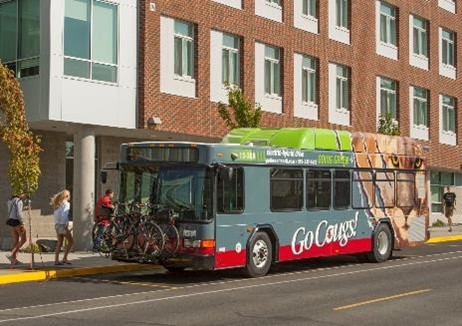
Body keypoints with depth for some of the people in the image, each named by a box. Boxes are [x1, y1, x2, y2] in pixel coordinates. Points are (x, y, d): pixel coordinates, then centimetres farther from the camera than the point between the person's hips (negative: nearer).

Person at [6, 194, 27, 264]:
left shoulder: (10, 201, 13)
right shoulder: (19, 201, -12)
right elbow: (19, 213, -20)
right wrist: (22, 224, -17)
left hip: (11, 221, 8)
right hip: (17, 221, -8)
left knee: (16, 240, 11)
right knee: (23, 239, 1)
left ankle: (14, 259, 10)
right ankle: (11, 254, -8)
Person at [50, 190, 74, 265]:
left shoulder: (57, 203, 15)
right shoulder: (66, 204, -9)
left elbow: (55, 214, 12)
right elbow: (64, 214, -19)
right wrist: (65, 225, -20)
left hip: (57, 225, 8)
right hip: (63, 225, -8)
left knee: (59, 243, 11)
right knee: (71, 241, 2)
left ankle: (56, 260, 8)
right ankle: (64, 258, -1)